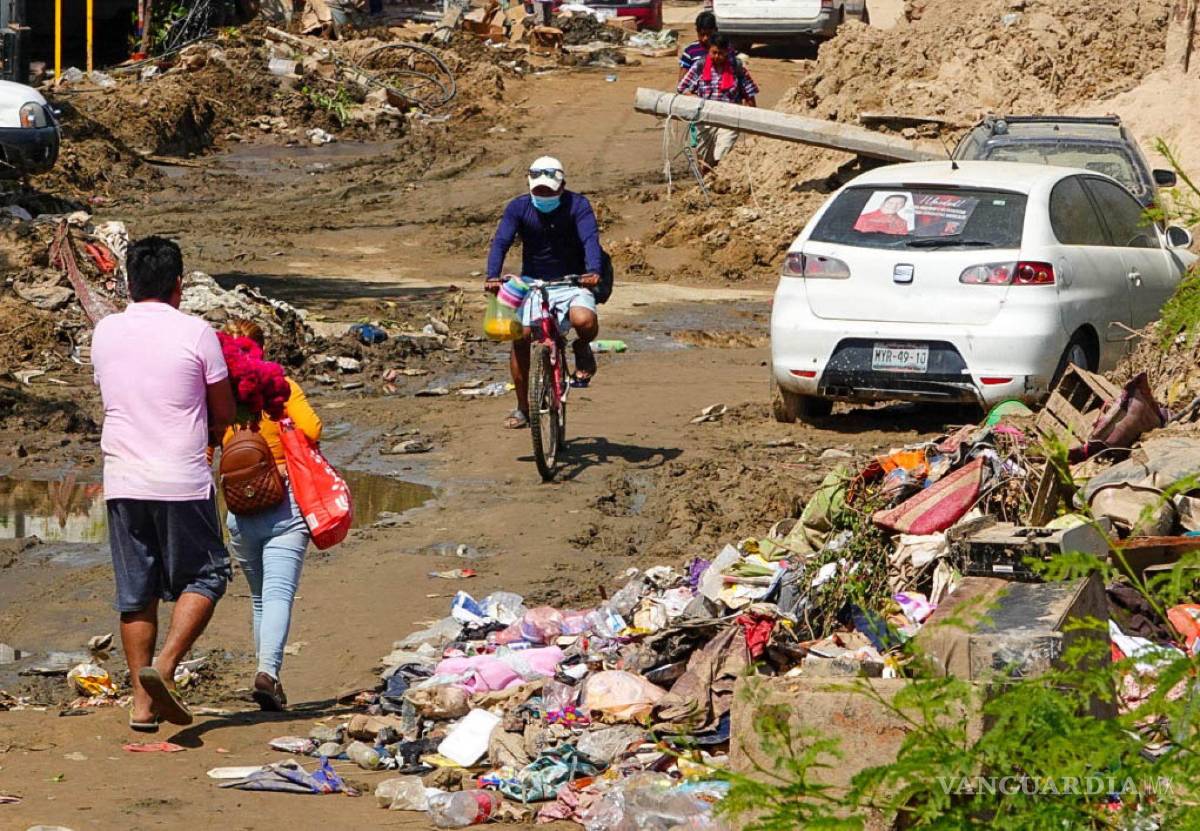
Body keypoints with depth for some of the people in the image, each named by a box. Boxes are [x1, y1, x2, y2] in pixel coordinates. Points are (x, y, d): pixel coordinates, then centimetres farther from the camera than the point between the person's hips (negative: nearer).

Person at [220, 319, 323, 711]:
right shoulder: (281, 386, -2)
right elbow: (312, 429, -12)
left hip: (240, 512, 2)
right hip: (285, 504, -2)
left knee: (260, 596, 17)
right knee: (279, 592, -10)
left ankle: (268, 674, 18)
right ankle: (268, 670, -29)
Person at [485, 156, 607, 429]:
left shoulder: (577, 205, -11)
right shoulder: (518, 208, -7)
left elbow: (591, 239, -24)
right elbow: (500, 242, -17)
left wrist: (593, 271, -44)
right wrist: (493, 276, -35)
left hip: (572, 283, -2)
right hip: (532, 284, 2)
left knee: (584, 321, -33)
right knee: (520, 338, -14)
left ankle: (582, 348, 5)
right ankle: (522, 408, 2)